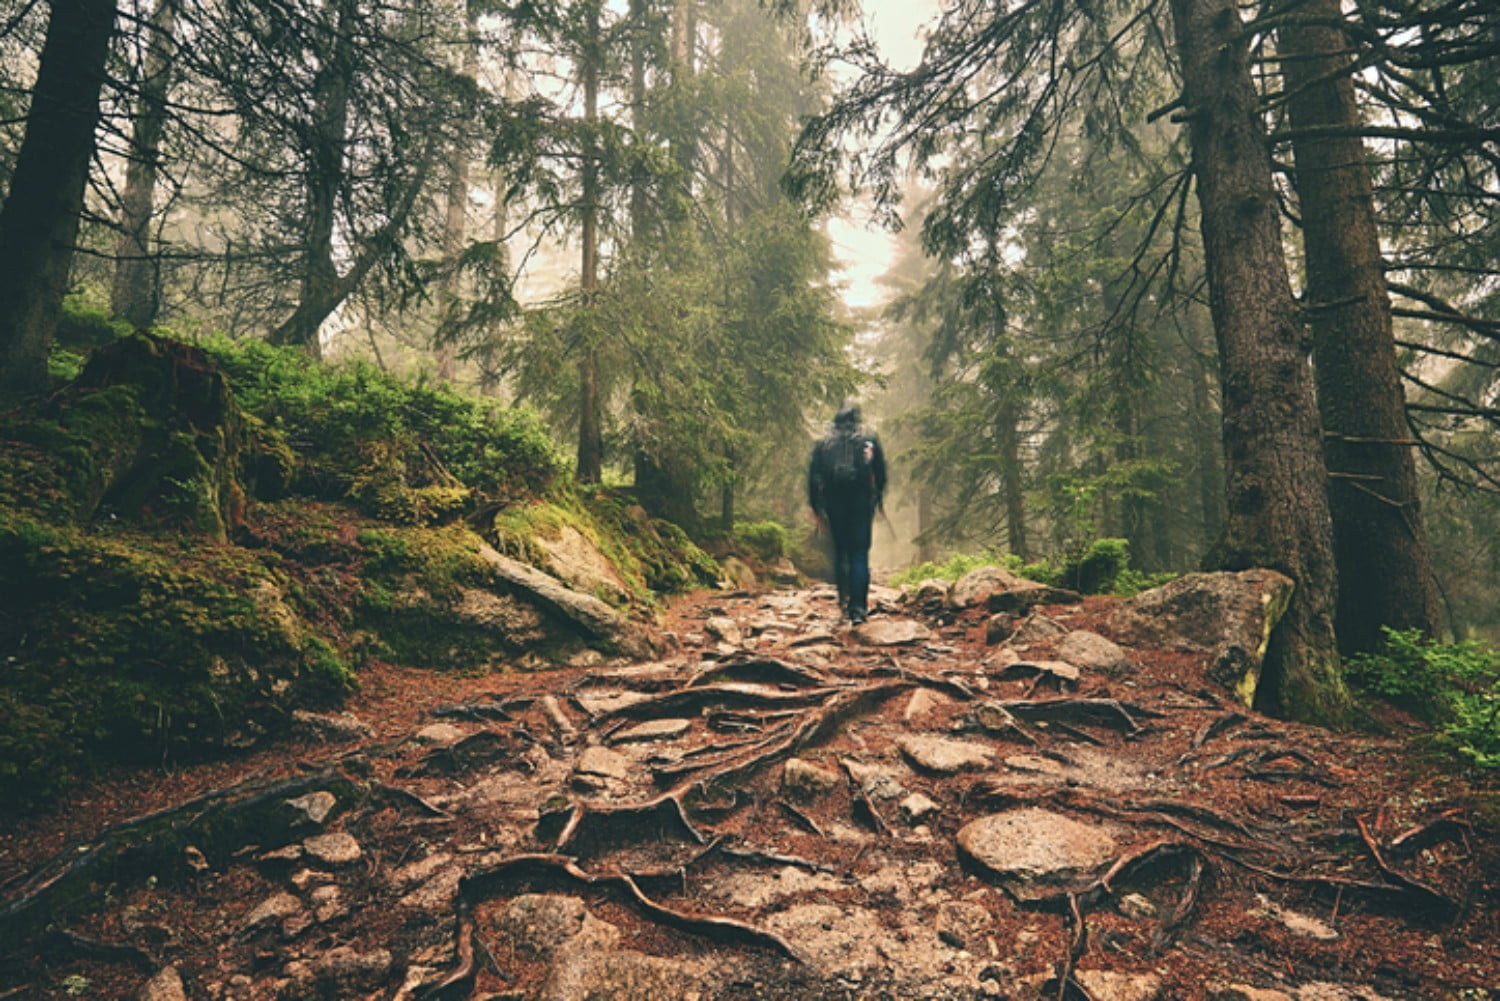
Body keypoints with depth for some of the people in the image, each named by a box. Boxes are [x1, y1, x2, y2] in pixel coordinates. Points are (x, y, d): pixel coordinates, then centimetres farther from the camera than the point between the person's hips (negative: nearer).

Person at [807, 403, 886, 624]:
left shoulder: (823, 445, 6)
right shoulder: (869, 441, 4)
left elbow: (814, 478, 3)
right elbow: (881, 475, 6)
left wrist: (816, 509, 8)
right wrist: (877, 500, 19)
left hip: (834, 505, 2)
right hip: (861, 504, -2)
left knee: (840, 552, 17)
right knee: (859, 554, -2)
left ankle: (844, 601, 20)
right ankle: (858, 607, -10)